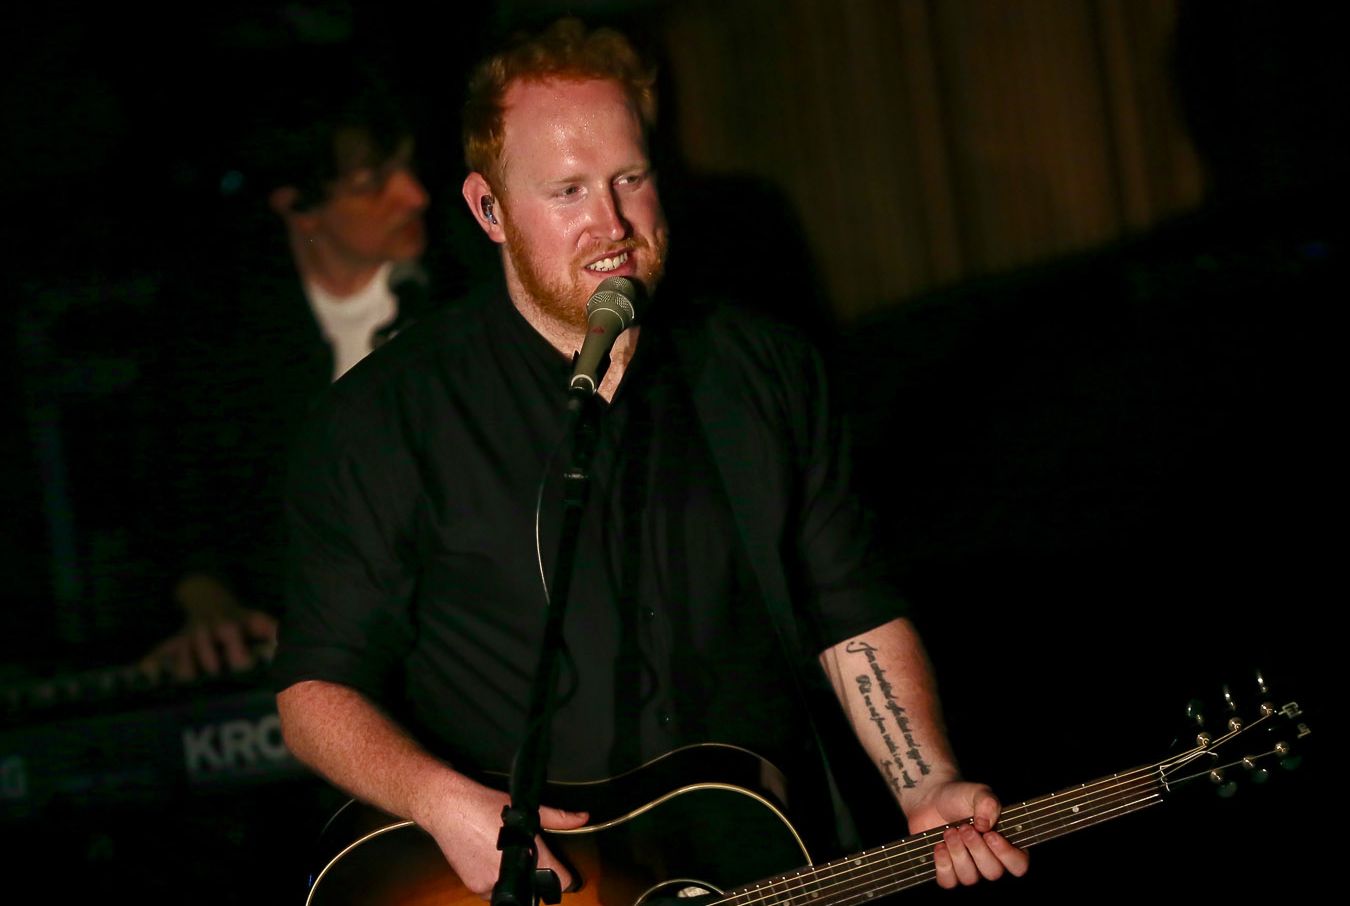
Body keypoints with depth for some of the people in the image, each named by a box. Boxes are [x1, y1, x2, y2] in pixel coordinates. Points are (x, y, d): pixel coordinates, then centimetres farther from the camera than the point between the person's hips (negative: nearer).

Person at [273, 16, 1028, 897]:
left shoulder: (769, 373, 10)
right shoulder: (384, 420, -1)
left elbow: (856, 618, 15)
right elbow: (317, 687, 0)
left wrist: (928, 793, 0)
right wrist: (442, 803, -17)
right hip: (517, 884, -3)